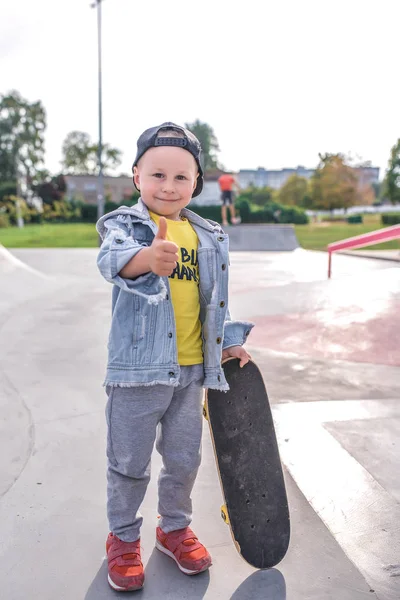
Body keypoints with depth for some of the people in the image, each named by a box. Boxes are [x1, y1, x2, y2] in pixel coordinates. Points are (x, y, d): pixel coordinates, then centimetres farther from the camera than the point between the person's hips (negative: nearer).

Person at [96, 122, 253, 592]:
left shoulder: (208, 237, 7)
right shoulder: (124, 223, -8)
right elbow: (112, 259, -33)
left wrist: (229, 340, 15)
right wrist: (147, 257, -54)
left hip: (191, 369, 5)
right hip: (137, 368, -4)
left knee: (184, 457, 18)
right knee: (129, 462, 9)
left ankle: (174, 527, 41)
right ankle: (123, 537, 33)